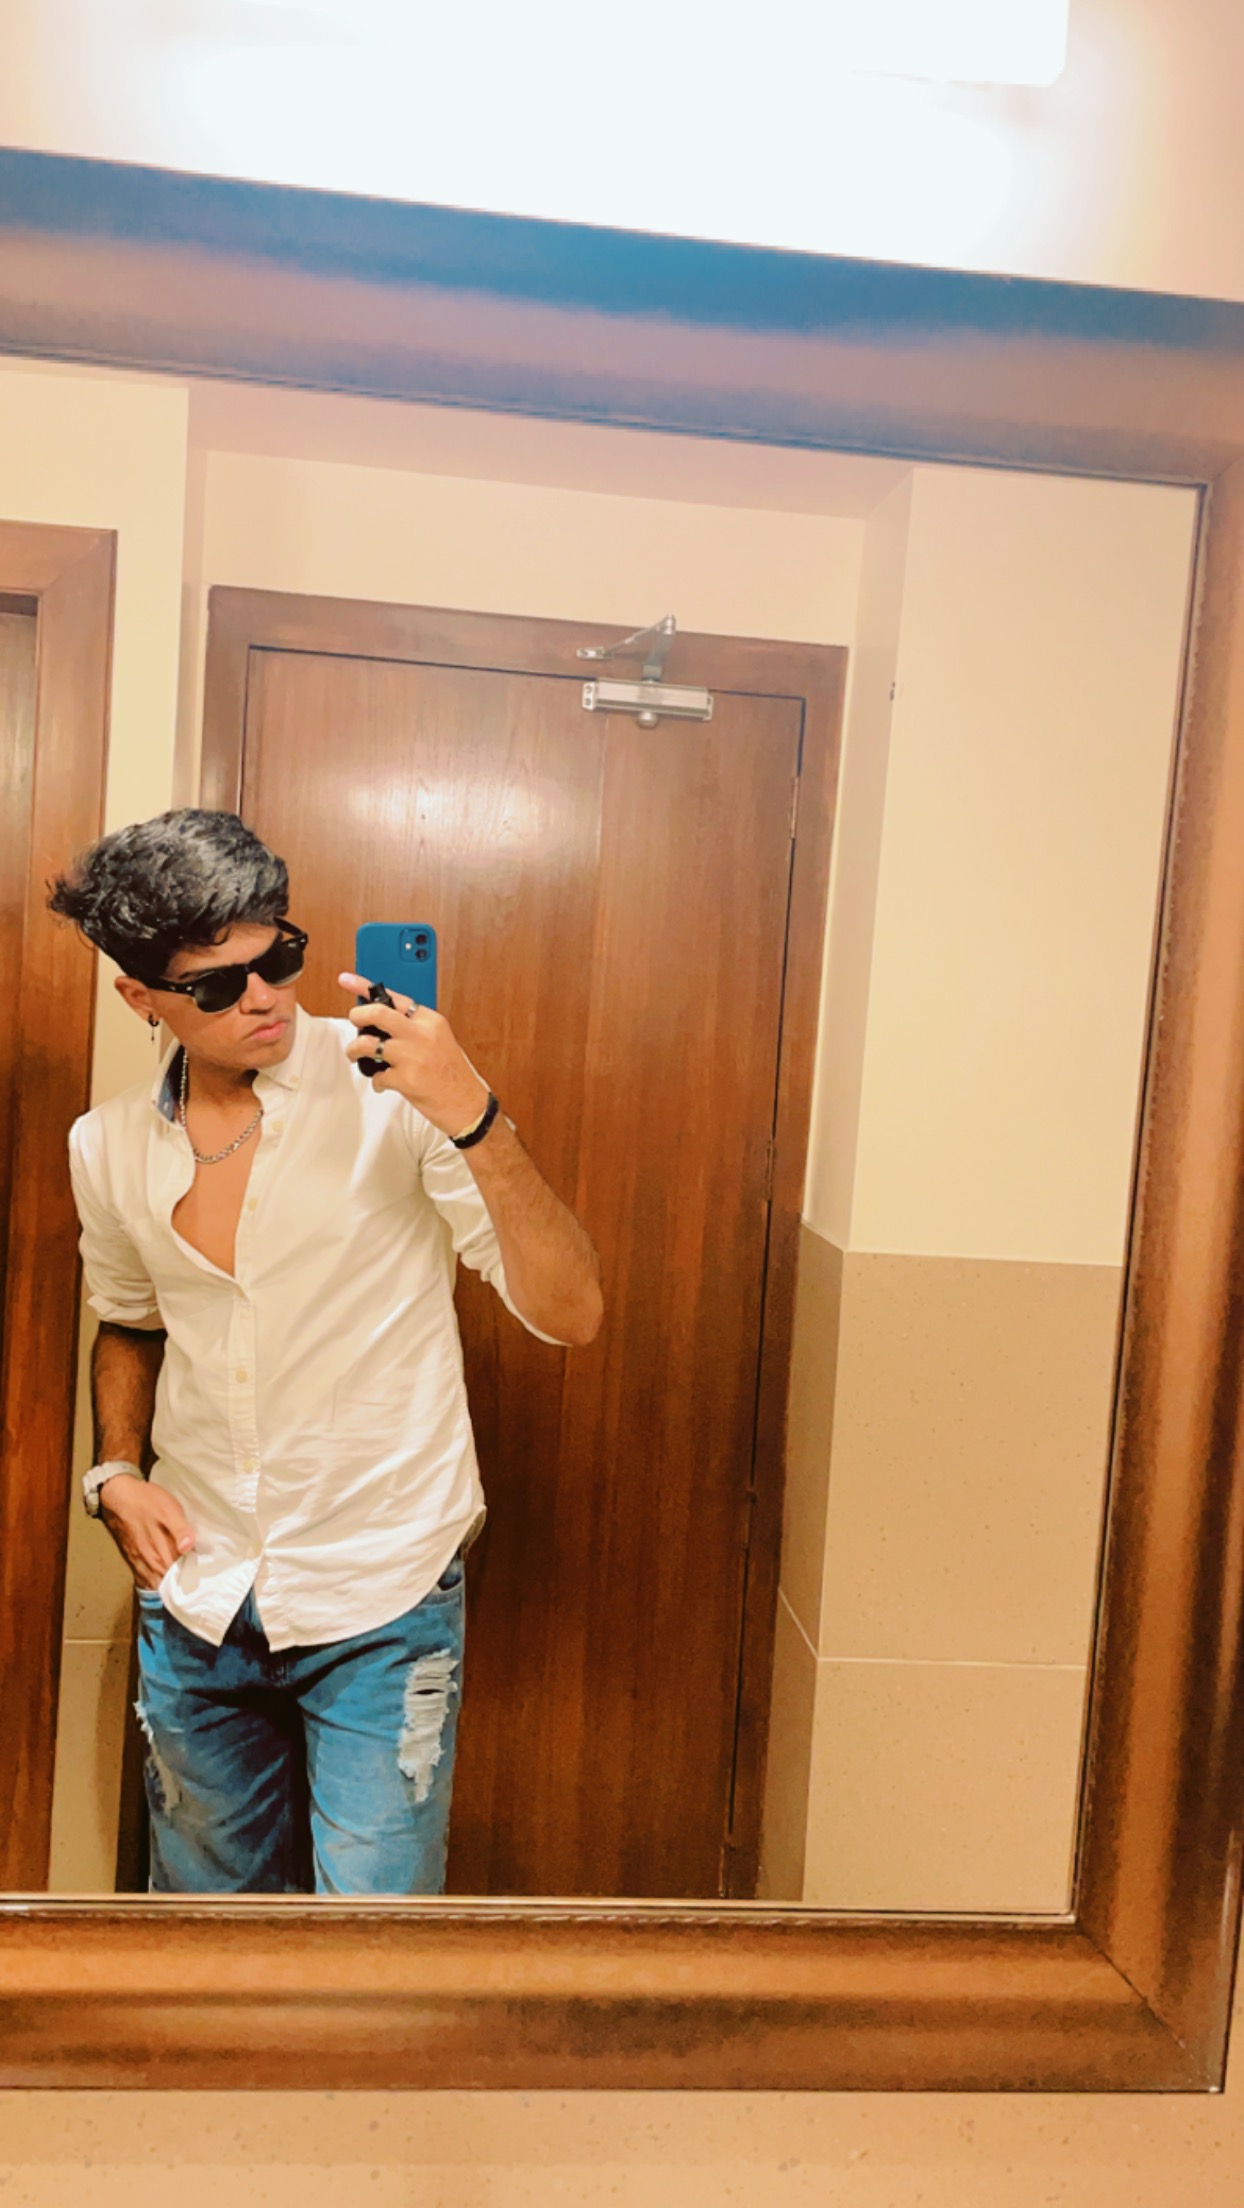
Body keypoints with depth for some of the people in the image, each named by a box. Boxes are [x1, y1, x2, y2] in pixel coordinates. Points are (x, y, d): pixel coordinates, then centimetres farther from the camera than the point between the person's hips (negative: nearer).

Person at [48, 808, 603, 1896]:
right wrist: (118, 1471, 2)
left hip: (380, 1600, -4)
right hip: (195, 1594, 5)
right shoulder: (108, 1148, 0)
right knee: (208, 1918, 23)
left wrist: (474, 1117, -32)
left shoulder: (392, 1092, -16)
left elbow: (569, 1313, -21)